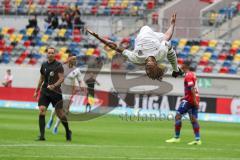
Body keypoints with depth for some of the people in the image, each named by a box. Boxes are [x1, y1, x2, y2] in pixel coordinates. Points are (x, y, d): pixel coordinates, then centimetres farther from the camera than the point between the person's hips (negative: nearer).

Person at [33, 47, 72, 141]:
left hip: (56, 92, -4)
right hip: (44, 92, 4)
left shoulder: (58, 65, -5)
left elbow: (62, 78, -11)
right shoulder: (44, 65, 10)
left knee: (60, 113, 1)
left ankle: (68, 132, 25)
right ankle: (42, 135, -11)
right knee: (41, 111, -13)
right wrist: (37, 91, 22)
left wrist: (54, 86, -26)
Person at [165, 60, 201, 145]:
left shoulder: (188, 76, -13)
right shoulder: (192, 74, 16)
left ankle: (176, 137, -2)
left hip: (189, 99, -9)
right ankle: (197, 139, 2)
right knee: (193, 119, 7)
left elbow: (192, 88, -21)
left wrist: (194, 100, -25)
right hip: (194, 100, 9)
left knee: (178, 116, -4)